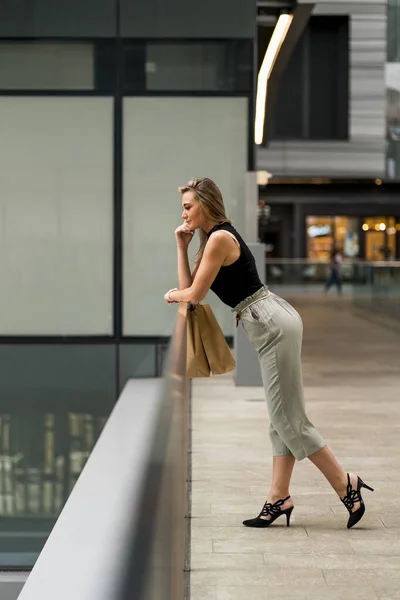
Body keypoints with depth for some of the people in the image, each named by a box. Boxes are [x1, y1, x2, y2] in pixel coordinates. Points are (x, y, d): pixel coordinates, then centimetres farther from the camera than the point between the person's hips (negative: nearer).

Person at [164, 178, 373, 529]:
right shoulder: (212, 239, 18)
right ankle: (279, 498, 14)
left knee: (288, 419, -6)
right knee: (282, 417, 10)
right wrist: (182, 247, 12)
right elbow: (189, 288, 16)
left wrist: (172, 295, 11)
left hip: (274, 325, -11)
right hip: (272, 325, 11)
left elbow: (194, 295, -10)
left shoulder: (220, 238, -12)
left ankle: (347, 486, -2)